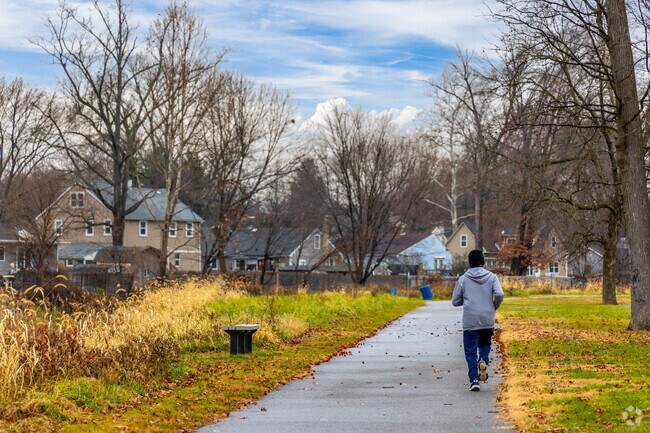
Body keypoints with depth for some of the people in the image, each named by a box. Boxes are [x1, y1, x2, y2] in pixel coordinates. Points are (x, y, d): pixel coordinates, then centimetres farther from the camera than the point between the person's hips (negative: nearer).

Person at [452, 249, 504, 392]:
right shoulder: (491, 277, 1)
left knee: (470, 351, 6)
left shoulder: (463, 279, 1)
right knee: (485, 344, 22)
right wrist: (494, 307, 7)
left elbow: (455, 301, 3)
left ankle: (474, 380, -4)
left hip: (469, 321, -1)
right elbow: (499, 294, -12)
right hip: (488, 321, 1)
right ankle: (483, 360, -10)